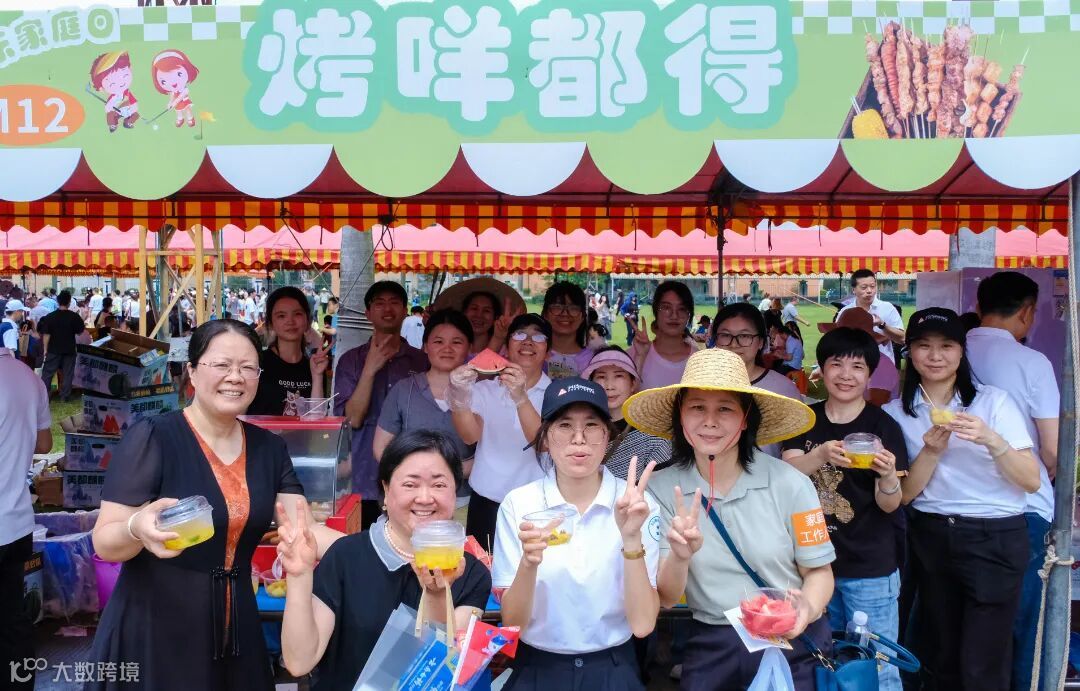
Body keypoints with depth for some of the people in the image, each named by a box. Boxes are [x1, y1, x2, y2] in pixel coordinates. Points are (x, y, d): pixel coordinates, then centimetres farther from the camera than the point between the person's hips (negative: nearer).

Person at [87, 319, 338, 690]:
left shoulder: (270, 448, 4)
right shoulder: (152, 438, -13)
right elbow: (105, 542, -12)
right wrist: (138, 530, -34)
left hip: (235, 628, 5)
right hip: (154, 628, -5)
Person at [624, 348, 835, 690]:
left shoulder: (790, 484, -13)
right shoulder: (661, 489, -9)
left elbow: (818, 571, -2)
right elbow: (666, 598, -9)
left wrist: (808, 608, -24)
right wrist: (680, 556, -30)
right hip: (711, 649, 1)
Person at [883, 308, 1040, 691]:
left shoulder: (993, 400, -3)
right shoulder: (896, 413, 2)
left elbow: (1032, 481, -8)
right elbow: (903, 494, -2)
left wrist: (992, 440, -25)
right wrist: (931, 451, -18)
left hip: (995, 539, -3)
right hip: (931, 538, 3)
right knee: (940, 659, 15)